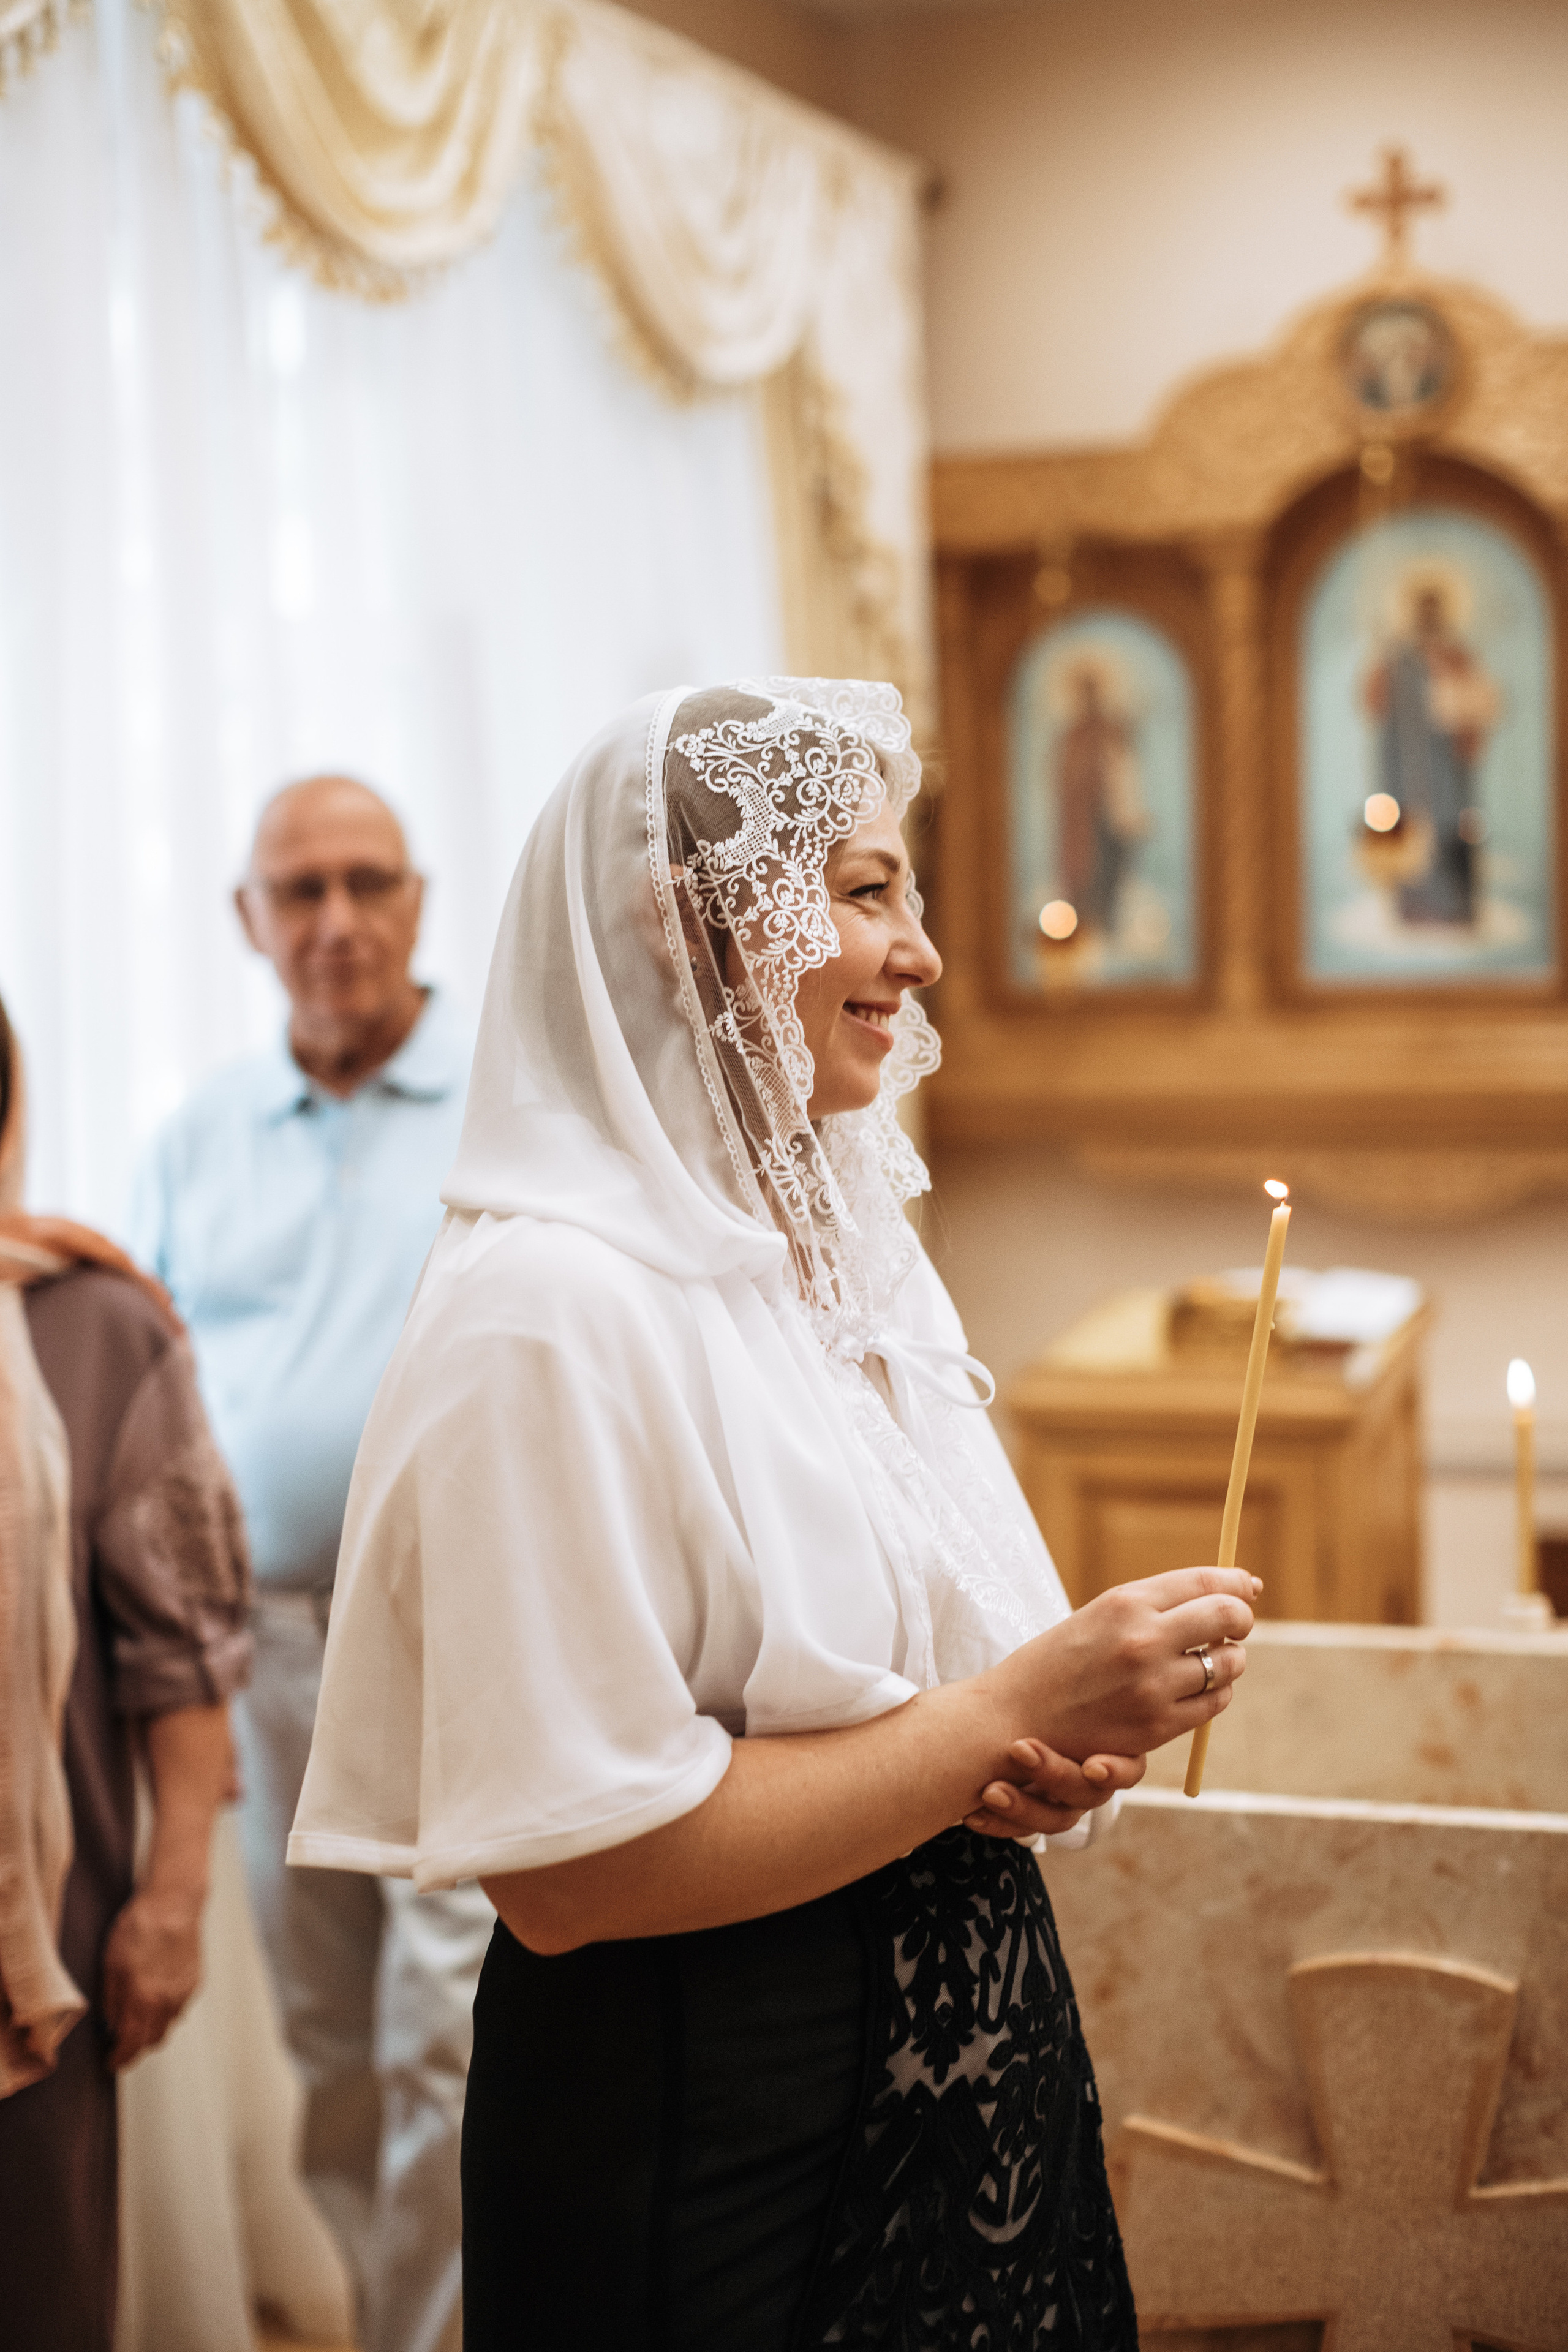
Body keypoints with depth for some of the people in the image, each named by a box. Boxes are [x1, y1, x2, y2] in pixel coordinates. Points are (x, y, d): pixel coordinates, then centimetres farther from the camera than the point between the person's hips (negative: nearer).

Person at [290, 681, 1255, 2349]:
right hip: (718, 2133, -8)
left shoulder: (845, 1241, 6)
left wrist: (1046, 1751, -6)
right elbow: (573, 1865, -25)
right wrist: (1012, 1711, -23)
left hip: (971, 2068, 8)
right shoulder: (547, 1309, -22)